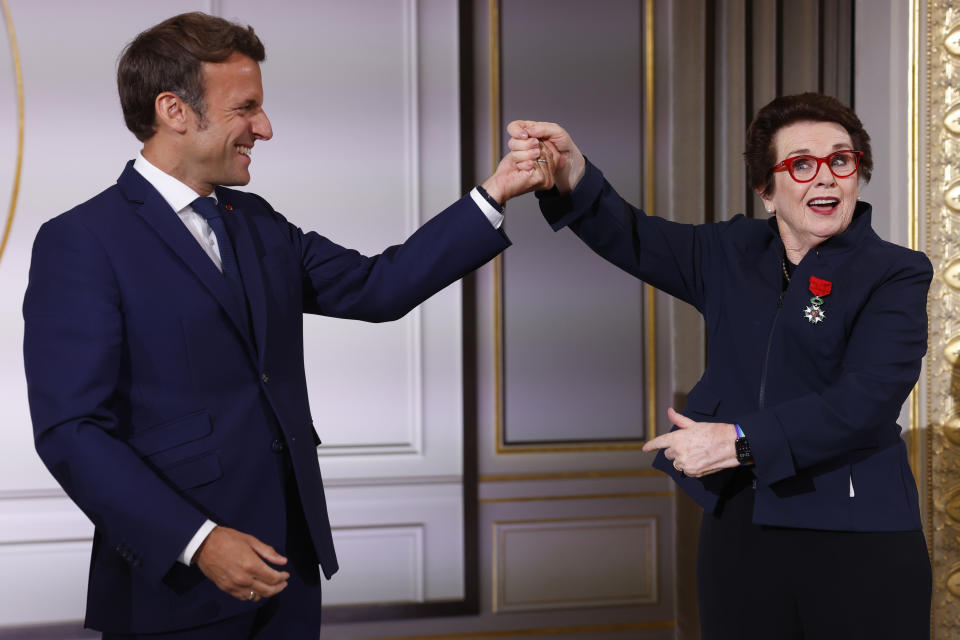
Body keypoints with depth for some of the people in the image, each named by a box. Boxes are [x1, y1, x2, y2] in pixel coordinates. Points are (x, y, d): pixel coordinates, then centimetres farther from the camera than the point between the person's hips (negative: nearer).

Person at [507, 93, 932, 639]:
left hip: (856, 538, -4)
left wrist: (740, 440, -20)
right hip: (738, 530, 4)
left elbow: (866, 399, -16)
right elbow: (631, 239, 12)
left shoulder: (896, 274, -5)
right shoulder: (734, 252, 11)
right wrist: (572, 175, -7)